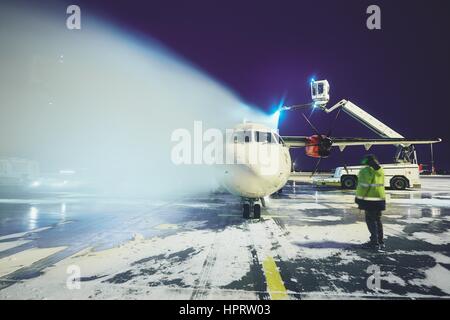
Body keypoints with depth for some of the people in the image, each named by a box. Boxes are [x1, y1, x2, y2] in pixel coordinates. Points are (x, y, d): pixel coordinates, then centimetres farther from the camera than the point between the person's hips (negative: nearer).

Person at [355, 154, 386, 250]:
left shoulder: (366, 171, -14)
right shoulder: (380, 171, 11)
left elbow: (363, 186, -15)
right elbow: (381, 184, 15)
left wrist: (358, 197, -7)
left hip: (370, 200, -8)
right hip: (380, 199, 8)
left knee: (370, 220, -1)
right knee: (377, 220, 17)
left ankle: (375, 242, 0)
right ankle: (380, 242, 24)